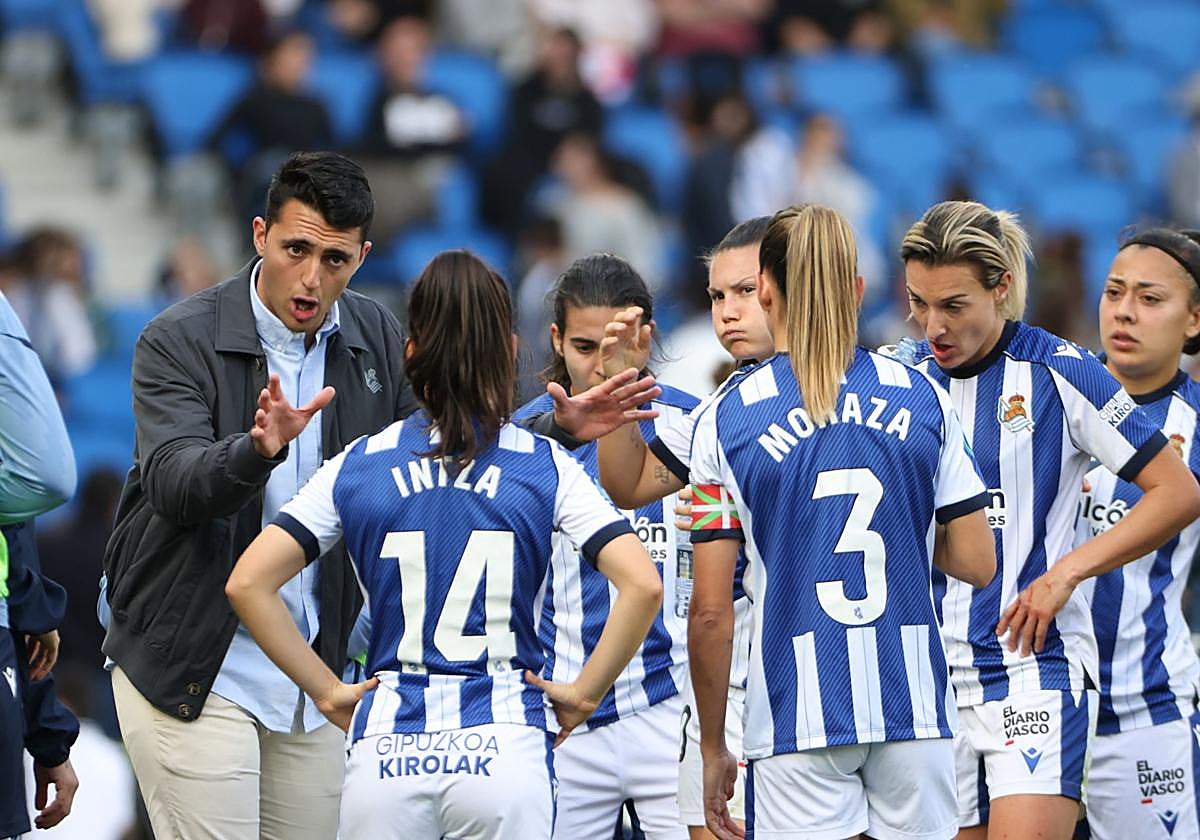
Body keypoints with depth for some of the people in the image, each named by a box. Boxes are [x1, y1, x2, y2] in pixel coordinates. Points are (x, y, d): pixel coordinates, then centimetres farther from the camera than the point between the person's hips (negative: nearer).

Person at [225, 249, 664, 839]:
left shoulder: (358, 465, 6)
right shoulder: (545, 467, 2)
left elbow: (247, 583, 0)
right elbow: (642, 585, -9)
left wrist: (327, 691, 6)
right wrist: (584, 692, 2)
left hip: (386, 748, 1)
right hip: (504, 744, -1)